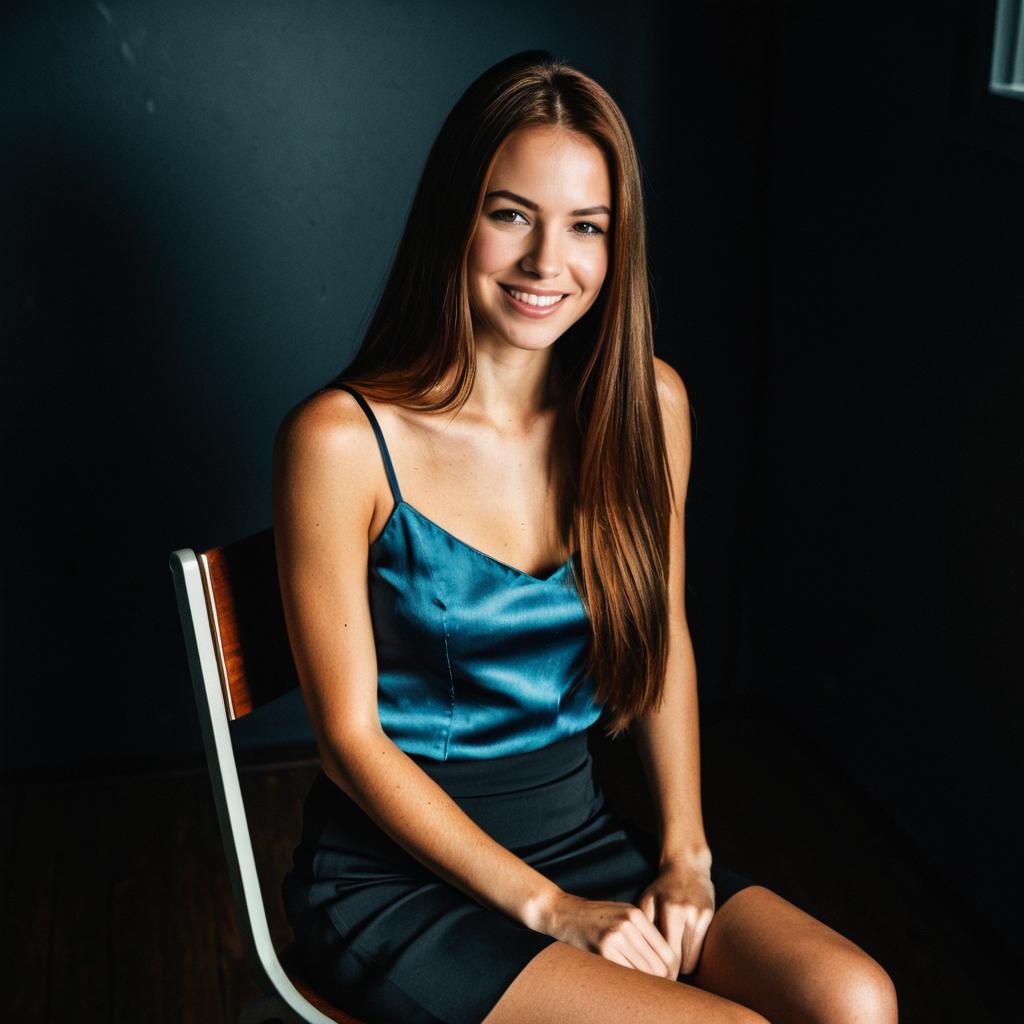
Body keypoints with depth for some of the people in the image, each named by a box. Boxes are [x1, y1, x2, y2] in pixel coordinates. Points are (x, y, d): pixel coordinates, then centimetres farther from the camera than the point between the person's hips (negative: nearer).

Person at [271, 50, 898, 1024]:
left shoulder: (649, 405, -2)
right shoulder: (343, 440, -17)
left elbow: (661, 637, 9)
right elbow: (351, 736, -13)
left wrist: (685, 852, -1)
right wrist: (548, 908, -15)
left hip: (581, 829, 5)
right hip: (400, 874, -4)